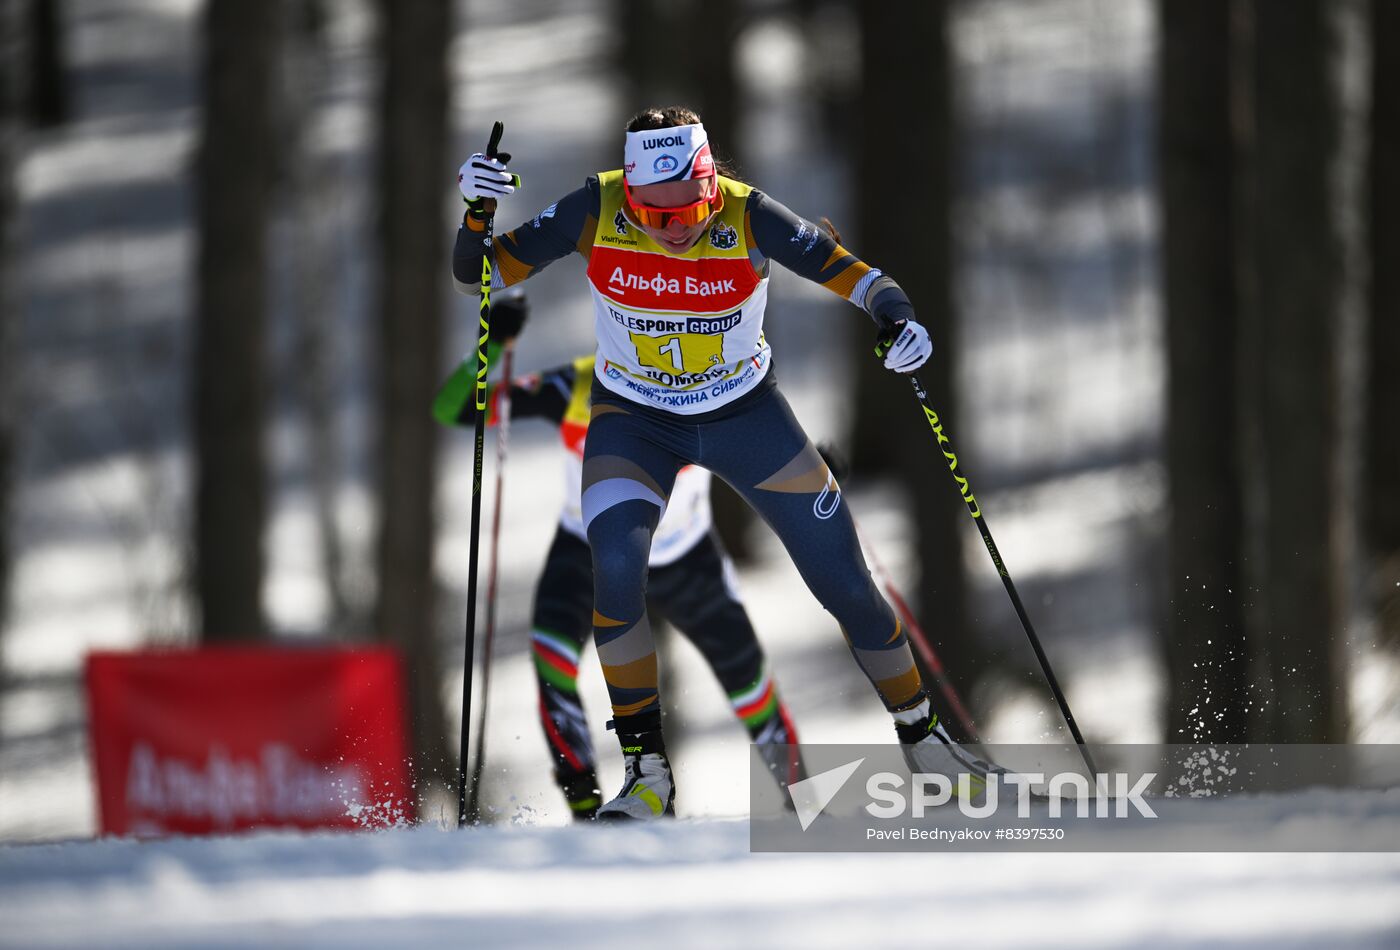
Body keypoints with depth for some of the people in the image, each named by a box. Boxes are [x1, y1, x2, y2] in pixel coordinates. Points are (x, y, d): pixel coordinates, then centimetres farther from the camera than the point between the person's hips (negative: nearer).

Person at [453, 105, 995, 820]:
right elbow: (482, 277, -16)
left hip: (745, 413, 0)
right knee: (616, 567, -27)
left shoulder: (748, 217, -24)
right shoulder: (596, 214, -22)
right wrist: (478, 213, -34)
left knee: (847, 585, 2)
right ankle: (646, 769, -13)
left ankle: (922, 737, 27)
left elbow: (849, 272, -18)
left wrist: (897, 320, -38)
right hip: (633, 420, 0)